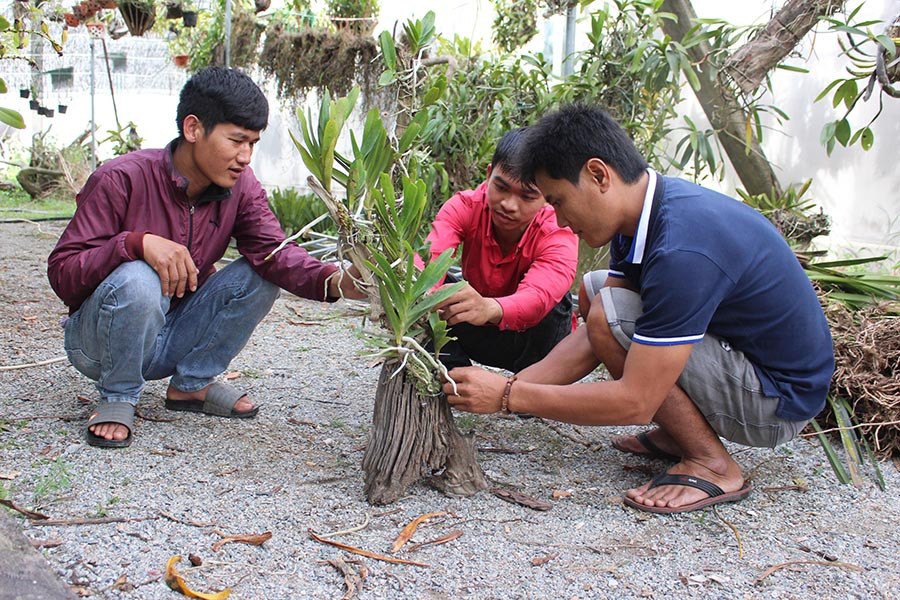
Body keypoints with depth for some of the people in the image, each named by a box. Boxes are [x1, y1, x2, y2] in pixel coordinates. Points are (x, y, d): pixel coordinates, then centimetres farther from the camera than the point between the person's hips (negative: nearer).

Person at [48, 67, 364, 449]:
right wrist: (137, 242, -38)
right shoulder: (121, 180, -21)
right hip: (97, 342, -4)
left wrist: (335, 281, -41)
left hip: (174, 341, 5)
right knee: (137, 280, -36)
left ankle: (191, 383, 3)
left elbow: (273, 251, -22)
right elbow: (61, 273, -22)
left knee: (261, 275, -15)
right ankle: (117, 398, -9)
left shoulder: (240, 185, -7)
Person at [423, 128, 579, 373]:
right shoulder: (465, 206, -20)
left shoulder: (559, 235, -28)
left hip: (535, 336, -2)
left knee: (554, 303, -35)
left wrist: (490, 309, -73)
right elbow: (430, 255, -41)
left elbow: (537, 296, -50)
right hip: (477, 334, 2)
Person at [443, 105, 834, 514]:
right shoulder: (642, 215, -2)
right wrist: (508, 385, -8)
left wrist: (508, 397, -23)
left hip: (780, 400, -9)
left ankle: (712, 464, -10)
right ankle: (679, 432, 11)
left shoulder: (681, 249, -32)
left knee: (610, 315, -24)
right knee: (595, 291, 13)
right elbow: (594, 341, 1)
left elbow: (634, 403, -30)